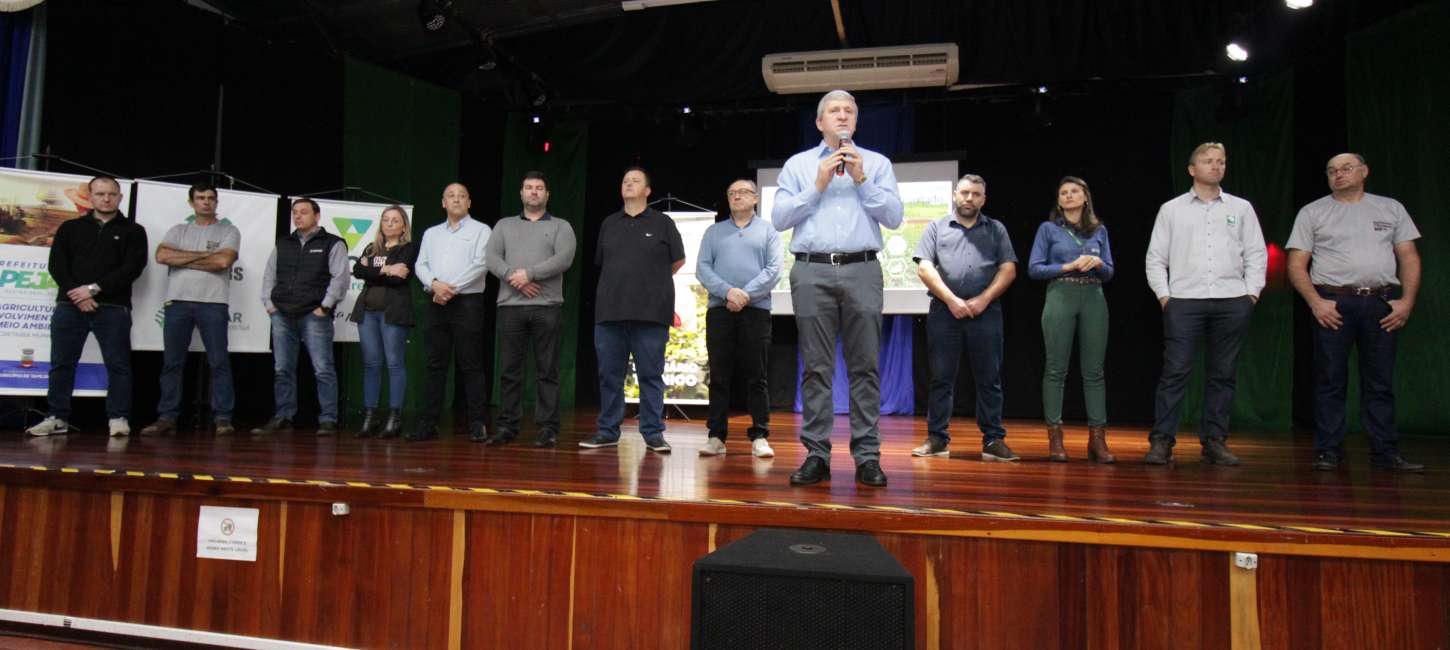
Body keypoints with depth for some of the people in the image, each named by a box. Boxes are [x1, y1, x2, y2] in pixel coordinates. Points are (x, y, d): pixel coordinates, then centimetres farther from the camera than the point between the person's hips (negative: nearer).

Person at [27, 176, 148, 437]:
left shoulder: (133, 231, 8)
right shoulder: (70, 228, 16)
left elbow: (133, 267, -4)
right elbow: (57, 265, 6)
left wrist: (94, 289, -12)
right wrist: (77, 294, -10)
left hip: (113, 308, -3)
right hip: (70, 306, 3)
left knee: (118, 364, -5)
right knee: (61, 363, 5)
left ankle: (118, 418, -1)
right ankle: (57, 418, 12)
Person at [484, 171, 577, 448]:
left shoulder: (561, 226, 10)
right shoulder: (504, 225, 18)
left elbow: (564, 259, -7)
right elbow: (492, 258, 5)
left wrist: (529, 273, -15)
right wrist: (513, 277, -13)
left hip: (547, 306, -2)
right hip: (510, 305, 2)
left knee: (547, 371, -1)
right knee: (509, 370, 4)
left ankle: (547, 428, 2)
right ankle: (507, 426, 10)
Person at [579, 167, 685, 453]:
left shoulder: (662, 223, 5)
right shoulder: (609, 223, 15)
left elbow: (678, 260, 11)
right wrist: (621, 284, 15)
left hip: (650, 312, -3)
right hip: (610, 311, 3)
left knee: (651, 375, 0)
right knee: (609, 375, 6)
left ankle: (653, 432, 6)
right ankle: (608, 431, 15)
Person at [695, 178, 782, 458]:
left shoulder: (768, 231, 12)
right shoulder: (713, 232, 16)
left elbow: (774, 269, -1)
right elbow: (702, 268, 4)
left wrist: (746, 294, -13)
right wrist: (727, 291, -12)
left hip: (756, 310, -1)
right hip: (719, 310, 2)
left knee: (756, 377, -1)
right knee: (719, 376, 1)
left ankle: (760, 436, 3)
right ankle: (716, 436, 5)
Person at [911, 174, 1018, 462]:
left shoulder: (996, 230, 15)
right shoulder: (936, 227, 12)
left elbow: (1008, 270, 6)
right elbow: (924, 268, 1)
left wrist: (983, 299, -8)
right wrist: (952, 300, -9)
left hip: (985, 312, 1)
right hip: (944, 311, -1)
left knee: (989, 378, 2)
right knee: (941, 378, 2)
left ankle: (994, 440, 7)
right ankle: (937, 438, 8)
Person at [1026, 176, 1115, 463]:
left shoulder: (1099, 230, 15)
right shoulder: (1048, 228, 7)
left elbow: (1109, 272, 13)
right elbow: (1034, 268, 0)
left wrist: (1098, 263, -8)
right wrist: (1068, 266, -10)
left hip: (1094, 300, 3)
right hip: (1061, 297, -3)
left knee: (1094, 370, 1)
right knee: (1056, 369, -3)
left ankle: (1097, 438, 3)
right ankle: (1055, 438, 1)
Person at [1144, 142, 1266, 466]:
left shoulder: (1241, 208, 15)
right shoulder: (1171, 209, 11)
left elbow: (1256, 255, 12)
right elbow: (1155, 258, 8)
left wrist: (1251, 293, 2)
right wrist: (1164, 295, -1)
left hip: (1232, 302, 2)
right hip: (1184, 301, -2)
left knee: (1222, 374, 4)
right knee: (1175, 372, -7)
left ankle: (1215, 442, 11)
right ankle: (1161, 442, -5)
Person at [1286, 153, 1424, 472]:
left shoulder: (1390, 208, 13)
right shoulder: (1312, 213, 7)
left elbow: (1409, 258, 11)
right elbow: (1296, 265, 1)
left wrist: (1407, 300, -2)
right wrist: (1315, 302, -11)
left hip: (1383, 304, 2)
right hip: (1333, 304, -2)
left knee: (1380, 383, 6)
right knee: (1330, 382, 1)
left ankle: (1386, 452, 12)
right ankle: (1329, 452, 7)